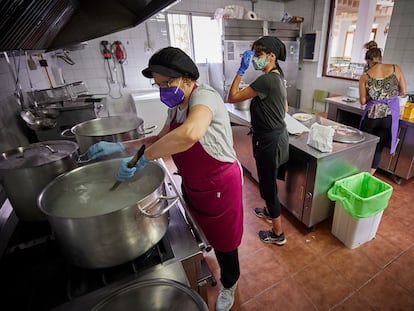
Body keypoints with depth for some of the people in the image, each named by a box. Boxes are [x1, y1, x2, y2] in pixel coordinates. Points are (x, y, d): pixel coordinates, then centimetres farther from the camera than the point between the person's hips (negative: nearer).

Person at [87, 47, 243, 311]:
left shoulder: (204, 95, -25)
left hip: (219, 185, -8)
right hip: (192, 185, 8)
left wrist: (143, 158, -37)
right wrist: (120, 146, 1)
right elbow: (163, 139, 11)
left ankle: (229, 284, 46)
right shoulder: (176, 105, 2)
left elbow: (190, 134, -48)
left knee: (222, 241, 14)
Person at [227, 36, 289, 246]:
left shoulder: (266, 80, -23)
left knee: (268, 184, 4)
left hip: (269, 140, -10)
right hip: (276, 134, 10)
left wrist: (241, 70, -16)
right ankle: (270, 211, 49)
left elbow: (232, 97, -20)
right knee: (268, 181, 26)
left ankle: (278, 234, 22)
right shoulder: (278, 77, 8)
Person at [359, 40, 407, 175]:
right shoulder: (395, 68, -3)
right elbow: (403, 91, 5)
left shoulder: (365, 76, -7)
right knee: (378, 147, 10)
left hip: (371, 114, -1)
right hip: (390, 114, 1)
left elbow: (363, 101, -4)